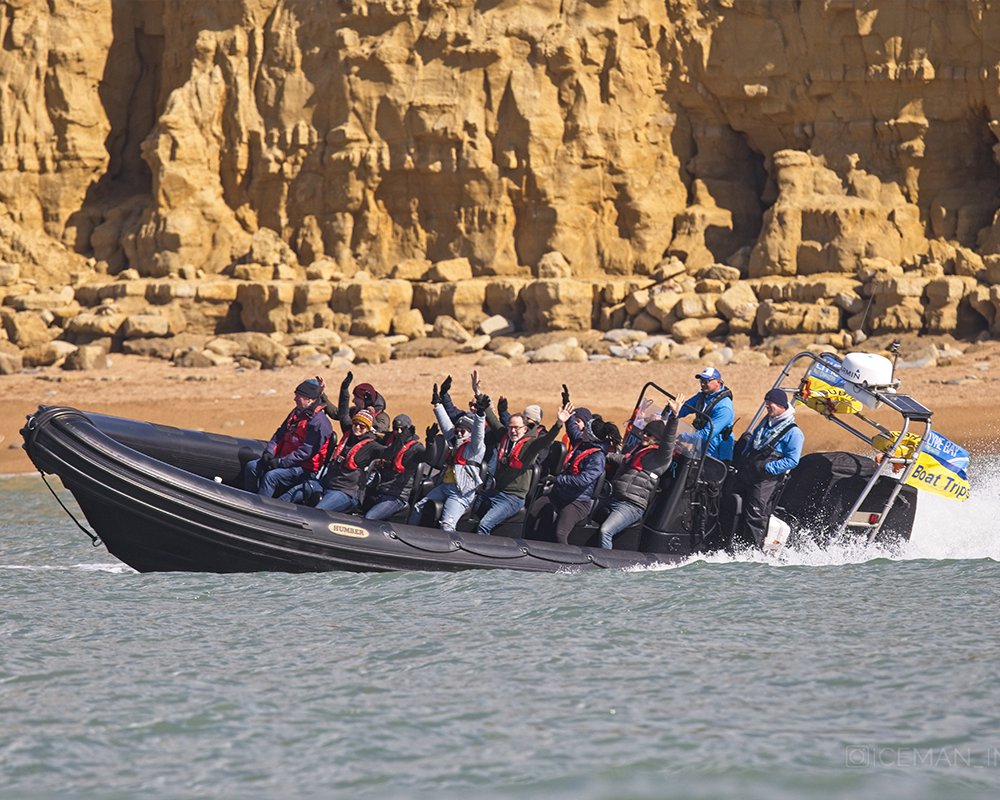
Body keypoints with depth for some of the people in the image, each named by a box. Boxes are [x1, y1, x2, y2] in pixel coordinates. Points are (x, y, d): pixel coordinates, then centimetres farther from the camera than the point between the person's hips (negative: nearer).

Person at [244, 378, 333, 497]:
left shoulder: (319, 422, -18)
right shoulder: (297, 413, 13)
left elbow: (306, 452, -22)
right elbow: (280, 434, 18)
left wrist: (281, 462, -22)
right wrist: (269, 452, 0)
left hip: (305, 469, -10)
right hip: (284, 459, 10)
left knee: (271, 476, -30)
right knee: (251, 467, -1)